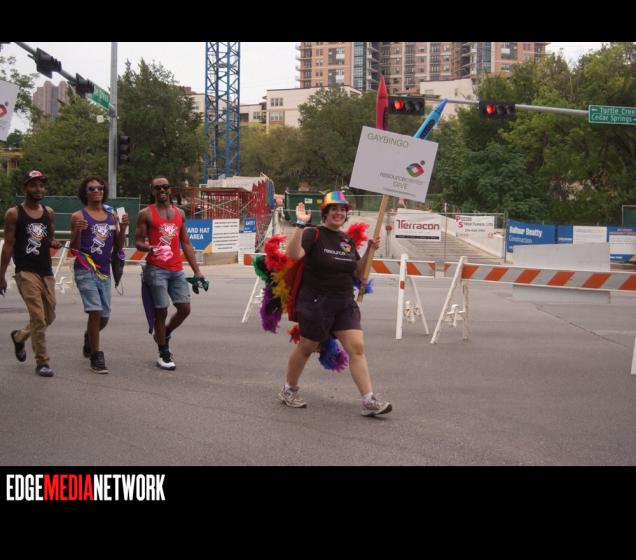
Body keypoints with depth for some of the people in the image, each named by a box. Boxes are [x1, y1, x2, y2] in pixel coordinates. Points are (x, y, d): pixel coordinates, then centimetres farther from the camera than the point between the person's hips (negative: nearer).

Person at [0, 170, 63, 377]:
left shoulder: (49, 213, 10)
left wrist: (54, 243, -5)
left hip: (46, 271, 6)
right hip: (26, 272, -6)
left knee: (49, 317, 12)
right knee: (38, 317, -14)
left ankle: (19, 336, 39)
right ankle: (42, 362, -4)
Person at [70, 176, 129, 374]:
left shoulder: (112, 216, 11)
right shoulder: (78, 216, -2)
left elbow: (118, 246, 11)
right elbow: (74, 248, -2)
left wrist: (123, 228, -5)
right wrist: (77, 230, -20)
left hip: (104, 271, 5)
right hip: (85, 270, -5)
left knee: (104, 317, 11)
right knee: (95, 311, -16)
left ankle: (89, 337, 44)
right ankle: (96, 357, -6)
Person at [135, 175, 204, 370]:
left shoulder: (179, 213, 15)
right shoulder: (146, 214, 1)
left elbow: (186, 244, 17)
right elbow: (139, 242, 0)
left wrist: (196, 270, 12)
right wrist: (149, 248, -24)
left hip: (177, 270, 5)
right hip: (156, 269, -5)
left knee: (184, 309, 0)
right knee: (161, 310, -4)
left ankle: (164, 334, 28)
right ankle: (164, 355, 7)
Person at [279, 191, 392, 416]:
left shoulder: (348, 241, 12)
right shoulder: (314, 234, -9)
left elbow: (358, 272, 18)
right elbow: (293, 254, -27)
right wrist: (300, 224, -32)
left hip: (345, 303, 6)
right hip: (317, 302, -5)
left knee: (357, 348, -6)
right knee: (306, 347, 9)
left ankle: (369, 401, -8)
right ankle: (288, 391, 30)